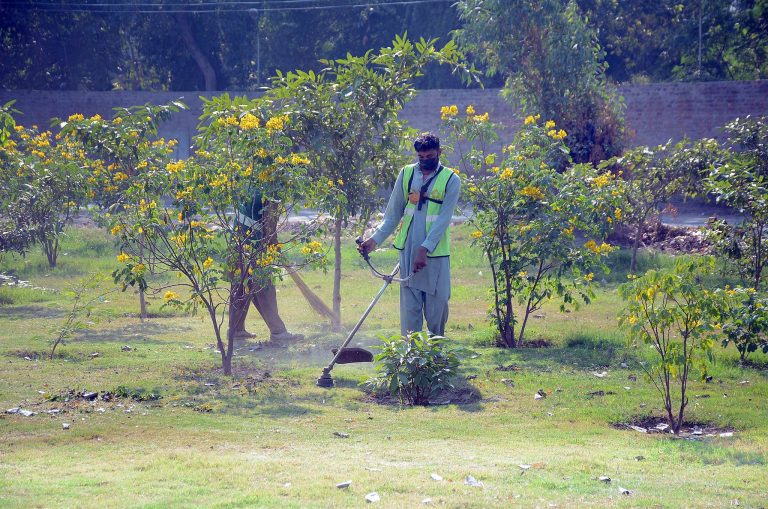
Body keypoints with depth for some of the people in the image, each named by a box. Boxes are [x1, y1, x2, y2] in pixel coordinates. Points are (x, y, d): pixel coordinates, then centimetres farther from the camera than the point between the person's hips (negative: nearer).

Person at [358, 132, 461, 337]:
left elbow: (443, 219, -10)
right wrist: (376, 239, 1)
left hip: (435, 253, -2)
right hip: (408, 250, 3)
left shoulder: (450, 180, -2)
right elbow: (393, 214, 13)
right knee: (410, 308, -1)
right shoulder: (407, 174, 8)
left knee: (437, 308, 1)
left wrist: (425, 248, -19)